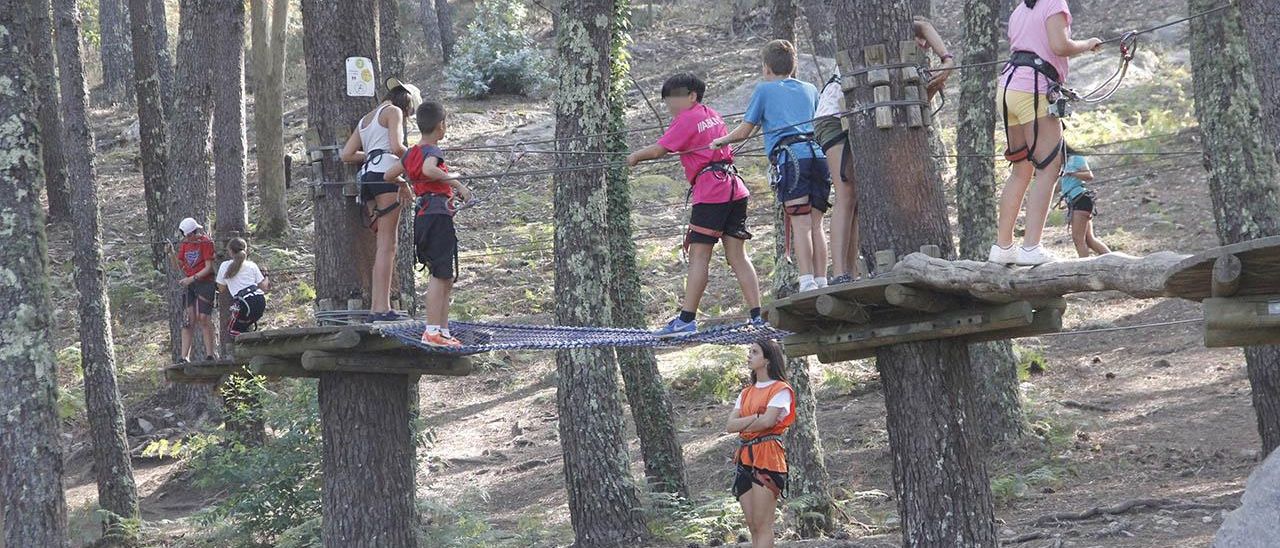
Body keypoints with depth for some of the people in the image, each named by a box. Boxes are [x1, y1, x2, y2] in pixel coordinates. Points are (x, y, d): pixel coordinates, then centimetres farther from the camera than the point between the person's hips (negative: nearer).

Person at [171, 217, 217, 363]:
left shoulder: (206, 243, -8)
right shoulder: (184, 244, 11)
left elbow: (209, 267, -12)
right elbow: (178, 266, 9)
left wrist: (192, 278, -18)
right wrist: (171, 253, -8)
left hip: (205, 282, -6)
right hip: (189, 285, 6)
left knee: (203, 318, -12)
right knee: (188, 320, -1)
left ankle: (211, 354, -6)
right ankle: (184, 357, -4)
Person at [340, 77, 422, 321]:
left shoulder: (366, 119, 27)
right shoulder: (394, 111, 4)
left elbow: (346, 154, 21)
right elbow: (397, 147, -11)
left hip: (367, 176, 8)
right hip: (385, 174, -8)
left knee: (382, 243, 9)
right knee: (387, 244, -10)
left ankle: (376, 306, 3)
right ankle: (382, 307, -17)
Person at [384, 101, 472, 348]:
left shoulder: (411, 152, 15)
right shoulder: (432, 150, -9)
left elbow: (389, 174, 23)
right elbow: (428, 169, -30)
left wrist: (405, 184, 42)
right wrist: (456, 182, -24)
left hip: (423, 215, 9)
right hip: (438, 214, -9)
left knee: (445, 277, 13)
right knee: (441, 275, -11)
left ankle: (443, 330, 13)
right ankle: (432, 331, -17)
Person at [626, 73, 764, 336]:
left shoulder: (687, 119, -5)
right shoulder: (713, 115, 19)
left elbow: (658, 150, -10)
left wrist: (635, 156, 7)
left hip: (710, 193, -8)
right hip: (735, 190, 8)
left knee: (698, 256, -8)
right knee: (737, 255, 6)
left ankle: (686, 319, -11)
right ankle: (757, 316, -2)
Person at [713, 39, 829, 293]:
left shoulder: (765, 90, 13)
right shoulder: (810, 89, 24)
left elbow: (744, 131, 16)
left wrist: (721, 141, 33)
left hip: (791, 158, -4)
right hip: (818, 155, 4)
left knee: (800, 224, -11)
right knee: (816, 224, 4)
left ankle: (807, 284, -20)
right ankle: (821, 282, -2)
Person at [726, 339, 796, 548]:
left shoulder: (780, 390, -1)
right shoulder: (746, 393, 20)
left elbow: (767, 422, -16)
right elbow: (730, 426, 7)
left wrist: (742, 425, 1)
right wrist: (758, 417, -7)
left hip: (767, 457, -7)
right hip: (745, 458, 7)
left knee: (763, 526, -11)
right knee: (753, 528, 4)